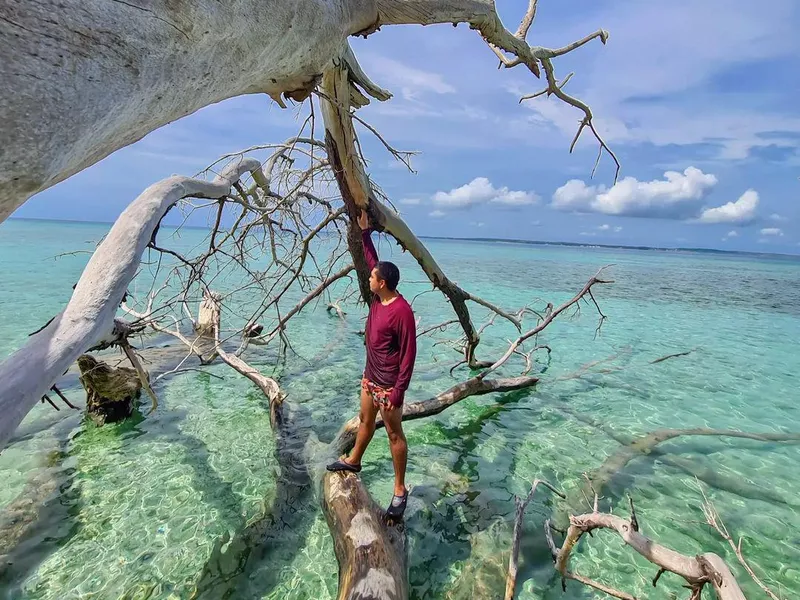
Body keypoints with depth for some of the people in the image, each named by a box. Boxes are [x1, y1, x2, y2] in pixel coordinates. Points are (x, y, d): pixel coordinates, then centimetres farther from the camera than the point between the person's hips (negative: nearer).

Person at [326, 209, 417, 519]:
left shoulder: (402, 312, -26)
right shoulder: (378, 298, -2)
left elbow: (408, 354, -23)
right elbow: (372, 260, 11)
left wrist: (398, 390, -22)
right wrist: (365, 231, 11)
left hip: (388, 384, -8)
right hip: (370, 376, 9)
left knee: (394, 434, 4)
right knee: (365, 420, 27)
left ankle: (400, 490, 19)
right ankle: (353, 460, 50)